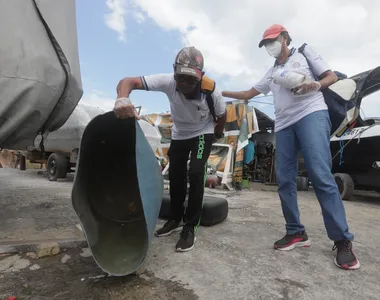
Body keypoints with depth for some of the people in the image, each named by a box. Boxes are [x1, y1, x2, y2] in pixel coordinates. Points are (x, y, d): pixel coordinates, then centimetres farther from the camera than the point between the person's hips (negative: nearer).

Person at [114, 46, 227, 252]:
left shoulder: (211, 91, -30)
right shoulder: (168, 82, -29)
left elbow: (222, 116, -9)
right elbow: (128, 81, -36)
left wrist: (218, 134, 9)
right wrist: (122, 99, -58)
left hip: (202, 133, -2)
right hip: (179, 134, 3)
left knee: (195, 173, -20)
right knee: (175, 176, 6)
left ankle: (190, 227, -4)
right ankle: (176, 219, 28)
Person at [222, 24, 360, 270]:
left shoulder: (304, 54, 15)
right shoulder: (271, 73, 28)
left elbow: (333, 76, 12)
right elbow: (248, 94, 28)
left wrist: (316, 85, -10)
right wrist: (221, 93, 20)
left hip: (311, 114, -5)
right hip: (284, 125, 6)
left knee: (320, 175, -18)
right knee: (284, 181, -2)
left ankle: (342, 241, -9)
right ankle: (296, 233, 8)